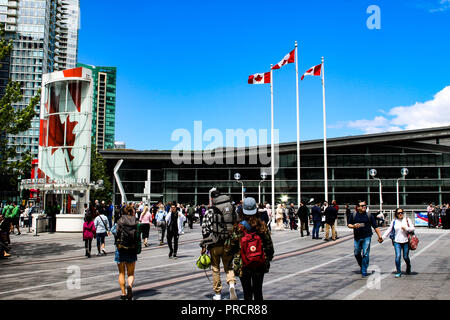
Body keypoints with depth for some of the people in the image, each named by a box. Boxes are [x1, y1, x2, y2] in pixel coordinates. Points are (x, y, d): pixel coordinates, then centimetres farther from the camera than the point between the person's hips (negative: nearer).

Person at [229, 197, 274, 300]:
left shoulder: (238, 228, -9)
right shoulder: (262, 226, -5)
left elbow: (233, 247, -4)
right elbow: (269, 245, 2)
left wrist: (235, 257, 13)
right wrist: (268, 258, 16)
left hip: (243, 266, -2)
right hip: (260, 265, 2)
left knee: (247, 292, 7)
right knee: (258, 291, 14)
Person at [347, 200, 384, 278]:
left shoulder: (369, 216, 2)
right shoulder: (353, 215, 6)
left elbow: (375, 226, 3)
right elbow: (349, 225, 10)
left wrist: (379, 236, -1)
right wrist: (354, 226, -12)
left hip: (366, 237, -2)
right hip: (357, 237, 2)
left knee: (365, 254, -5)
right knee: (357, 253, 9)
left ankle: (364, 271, 4)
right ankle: (361, 266, 35)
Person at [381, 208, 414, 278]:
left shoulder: (407, 220, 5)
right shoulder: (394, 221, 7)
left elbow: (413, 228, 3)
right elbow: (389, 230, 12)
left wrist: (406, 228, -14)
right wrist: (382, 237, 7)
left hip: (405, 241, 0)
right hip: (397, 242, 0)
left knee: (406, 257, 6)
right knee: (398, 256, -11)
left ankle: (408, 269, 36)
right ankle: (398, 272, 0)